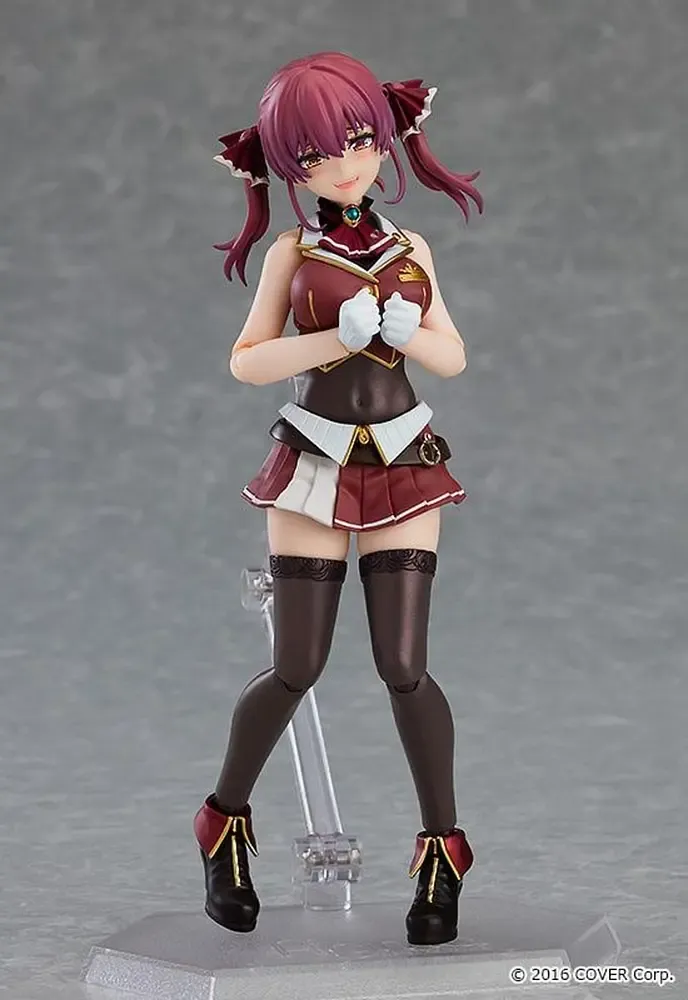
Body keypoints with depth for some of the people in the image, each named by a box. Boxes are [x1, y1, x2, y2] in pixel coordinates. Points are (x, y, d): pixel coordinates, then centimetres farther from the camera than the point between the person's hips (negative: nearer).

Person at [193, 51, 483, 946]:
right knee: (297, 671, -3)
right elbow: (246, 361, -7)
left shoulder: (410, 251, 7)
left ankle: (443, 850, 5)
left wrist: (402, 331, -15)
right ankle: (226, 824, 19)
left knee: (404, 666, -6)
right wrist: (342, 338, -19)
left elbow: (453, 356, 6)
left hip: (402, 464, 2)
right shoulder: (293, 253, 0)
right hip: (316, 466, -1)